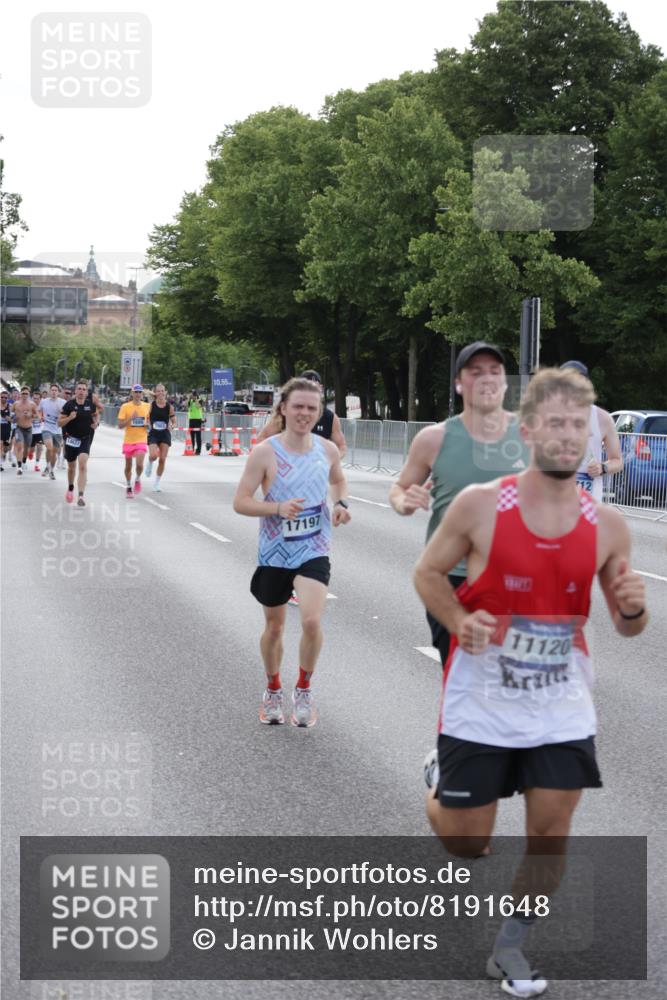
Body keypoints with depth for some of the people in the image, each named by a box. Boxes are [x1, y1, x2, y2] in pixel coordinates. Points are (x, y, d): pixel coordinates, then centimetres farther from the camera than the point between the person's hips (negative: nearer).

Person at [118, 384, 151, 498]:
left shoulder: (147, 406, 2)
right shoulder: (125, 407, -6)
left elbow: (150, 420, 17)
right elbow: (120, 425, -8)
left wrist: (147, 424, -6)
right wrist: (131, 418, -22)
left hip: (141, 440, 0)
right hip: (128, 440, 0)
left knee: (139, 464, -17)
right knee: (128, 466, 10)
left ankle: (137, 479, 14)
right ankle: (128, 487, 30)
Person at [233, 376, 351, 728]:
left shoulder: (327, 449, -1)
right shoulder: (265, 452, -11)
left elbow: (338, 480, 21)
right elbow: (240, 502, -11)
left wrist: (340, 503, 0)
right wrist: (278, 508, -26)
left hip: (314, 551, 1)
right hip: (275, 552, -1)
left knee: (311, 620, -19)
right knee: (274, 626, 13)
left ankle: (304, 690, 4)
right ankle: (273, 691, 38)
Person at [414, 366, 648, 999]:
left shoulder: (606, 526, -5)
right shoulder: (480, 505, -13)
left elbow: (625, 626, 6)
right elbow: (428, 572, 1)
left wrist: (633, 608, -18)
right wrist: (459, 622, -18)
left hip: (562, 709, 2)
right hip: (480, 704, -2)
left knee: (551, 834, 0)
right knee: (465, 844, 7)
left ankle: (509, 949, 23)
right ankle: (439, 785, 43)